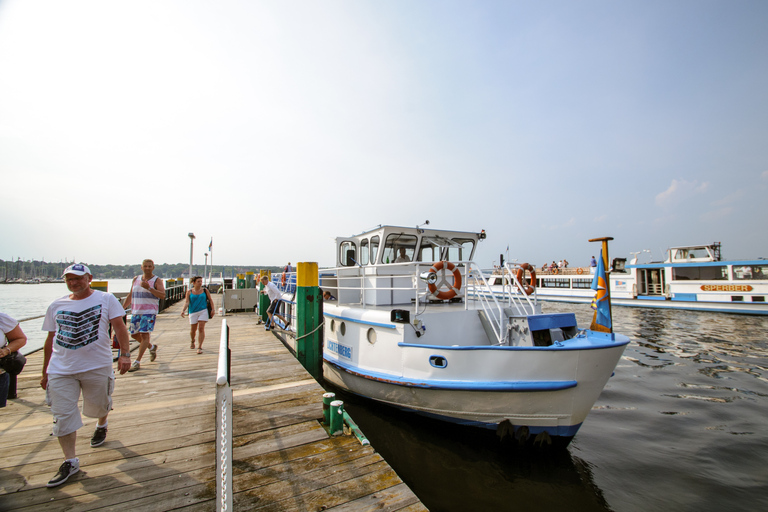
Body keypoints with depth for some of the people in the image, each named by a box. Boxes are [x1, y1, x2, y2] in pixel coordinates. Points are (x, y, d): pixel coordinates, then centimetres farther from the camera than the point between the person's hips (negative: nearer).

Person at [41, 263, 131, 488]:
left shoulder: (106, 299, -3)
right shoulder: (56, 306, 8)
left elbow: (119, 327, -10)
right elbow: (50, 340, 13)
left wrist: (124, 354, -21)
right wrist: (45, 372, 13)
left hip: (97, 366, -2)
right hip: (61, 369, 3)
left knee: (99, 406, 14)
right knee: (62, 415, 1)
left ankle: (101, 426, 46)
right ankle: (70, 461, 12)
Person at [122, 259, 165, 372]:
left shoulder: (157, 280, -3)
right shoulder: (136, 279, 13)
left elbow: (162, 295, -17)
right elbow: (130, 296, 20)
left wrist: (149, 288, -26)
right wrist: (122, 308, 15)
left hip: (150, 312, -6)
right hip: (135, 312, 6)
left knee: (145, 334, -11)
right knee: (134, 334, 12)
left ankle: (137, 362, -7)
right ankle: (152, 348, 35)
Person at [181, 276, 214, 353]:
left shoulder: (205, 291, 3)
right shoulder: (189, 292, 3)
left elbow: (210, 300, 9)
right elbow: (187, 302, -4)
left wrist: (212, 310, 1)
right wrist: (183, 310, -20)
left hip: (203, 311, -1)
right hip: (193, 312, 1)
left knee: (201, 328, -11)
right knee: (193, 329, 13)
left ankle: (199, 347, -7)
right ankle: (192, 341, 46)